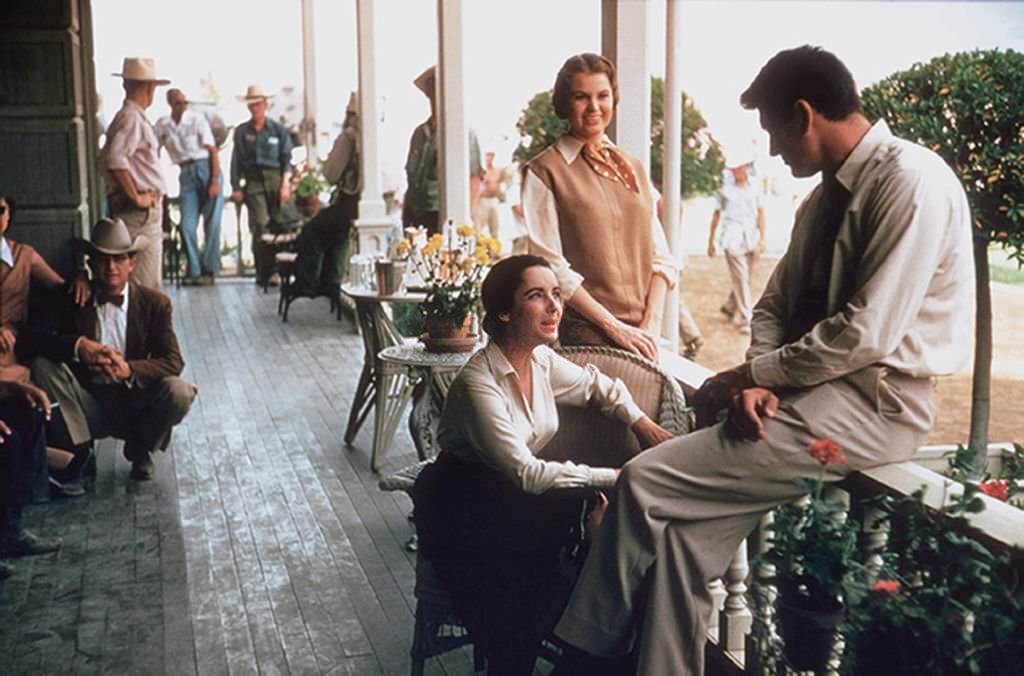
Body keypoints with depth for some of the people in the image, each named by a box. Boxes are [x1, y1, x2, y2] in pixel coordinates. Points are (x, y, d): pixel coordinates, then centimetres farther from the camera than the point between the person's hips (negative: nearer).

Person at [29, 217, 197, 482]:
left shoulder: (155, 303, -4)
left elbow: (174, 361, -13)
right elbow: (37, 337, -11)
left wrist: (130, 370, -32)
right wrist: (76, 345, -31)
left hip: (135, 404, 0)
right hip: (88, 407, 1)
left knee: (178, 391, -29)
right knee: (43, 365, -20)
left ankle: (139, 449, 3)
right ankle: (78, 452, -12)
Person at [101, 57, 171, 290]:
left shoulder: (134, 117, 17)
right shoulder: (132, 118, -13)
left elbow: (112, 155, 25)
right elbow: (114, 159, -27)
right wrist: (136, 197, -19)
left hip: (147, 210, 10)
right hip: (141, 211, -10)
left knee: (150, 280, 15)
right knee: (146, 286, -10)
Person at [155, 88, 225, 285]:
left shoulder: (197, 118, -4)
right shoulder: (162, 125, 5)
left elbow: (212, 150, -6)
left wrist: (215, 180, -13)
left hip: (206, 168, -3)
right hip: (186, 173, 3)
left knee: (212, 223, -3)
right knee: (187, 225, -3)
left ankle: (209, 269, 5)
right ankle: (194, 271, 7)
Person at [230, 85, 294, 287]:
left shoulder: (278, 130, 9)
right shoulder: (241, 131, 11)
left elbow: (287, 159, 6)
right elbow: (236, 161, 10)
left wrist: (285, 185, -4)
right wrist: (236, 188, 3)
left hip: (275, 179, 0)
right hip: (253, 181, 0)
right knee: (260, 225, -13)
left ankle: (276, 270, 3)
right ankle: (263, 272, -11)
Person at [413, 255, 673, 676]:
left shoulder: (542, 361, -2)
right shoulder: (479, 383, -25)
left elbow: (597, 385, 17)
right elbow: (525, 473, -28)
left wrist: (640, 420, 0)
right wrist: (611, 477, -29)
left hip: (509, 498, 6)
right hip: (459, 513, -6)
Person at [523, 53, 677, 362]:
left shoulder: (634, 169, 15)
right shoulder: (545, 172, -2)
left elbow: (661, 257, 11)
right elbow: (552, 267, -10)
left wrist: (651, 324, -3)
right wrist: (613, 326, -12)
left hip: (642, 335, 5)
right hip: (584, 335, -5)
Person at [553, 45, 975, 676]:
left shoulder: (912, 182, -15)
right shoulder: (826, 197, 14)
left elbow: (865, 335, -22)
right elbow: (775, 307, 13)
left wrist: (746, 377, -13)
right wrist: (760, 381, -8)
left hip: (873, 406, -9)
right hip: (820, 389, 9)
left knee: (646, 481, -12)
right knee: (685, 518, -7)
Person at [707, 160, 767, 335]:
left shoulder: (754, 190, 7)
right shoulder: (725, 190, 3)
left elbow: (760, 214, 7)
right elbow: (717, 215, 10)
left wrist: (761, 238, -2)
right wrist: (711, 241, 12)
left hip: (751, 239, 3)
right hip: (732, 239, -3)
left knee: (744, 278, 10)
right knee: (741, 279, -10)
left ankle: (729, 307, 34)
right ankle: (745, 320, -9)